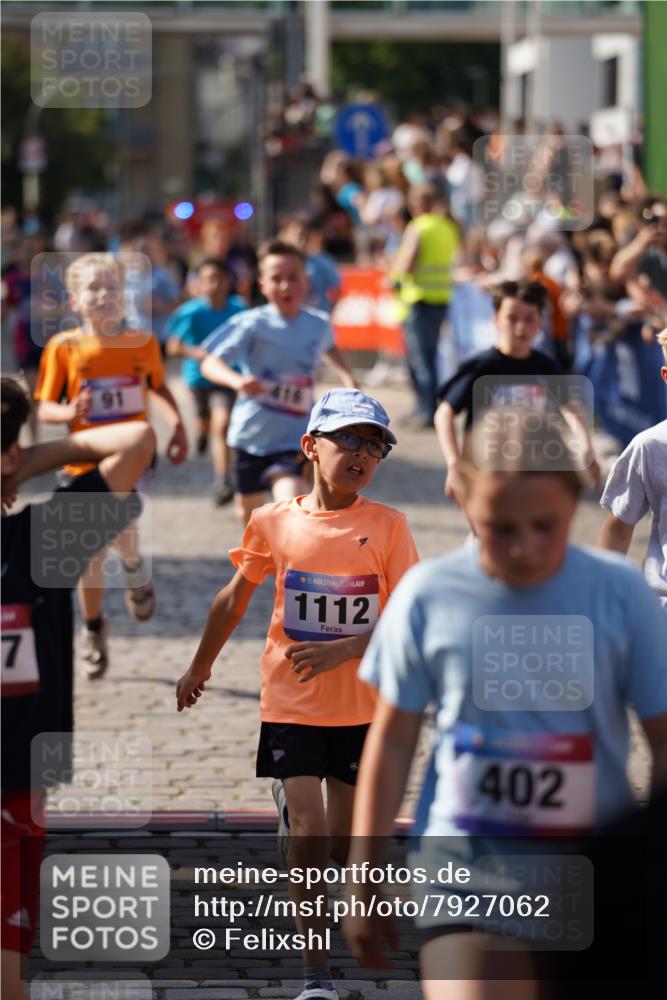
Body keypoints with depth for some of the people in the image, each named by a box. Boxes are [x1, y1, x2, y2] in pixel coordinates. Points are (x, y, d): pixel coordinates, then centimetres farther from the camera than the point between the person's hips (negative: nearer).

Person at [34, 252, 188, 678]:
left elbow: (159, 388, 16)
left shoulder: (143, 342, -2)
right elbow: (44, 407, -4)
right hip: (84, 462, 1)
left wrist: (177, 424, 4)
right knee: (90, 558, 6)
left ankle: (135, 568, 6)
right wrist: (69, 411, -25)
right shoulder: (64, 348, -6)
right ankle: (94, 630, 29)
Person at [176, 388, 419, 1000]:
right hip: (291, 705, -1)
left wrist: (343, 650, -22)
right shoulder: (274, 523, -3)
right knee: (309, 835, -10)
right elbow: (236, 597, 13)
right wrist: (201, 666, 23)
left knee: (342, 846, 8)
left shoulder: (388, 526, -5)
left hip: (363, 709, 1)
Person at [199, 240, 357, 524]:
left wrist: (347, 376, 9)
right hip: (252, 434, 0)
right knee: (249, 507, 20)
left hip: (292, 439, 1)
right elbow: (210, 364, -23)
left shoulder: (319, 325, -3)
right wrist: (236, 380, -43)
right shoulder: (253, 324, -16)